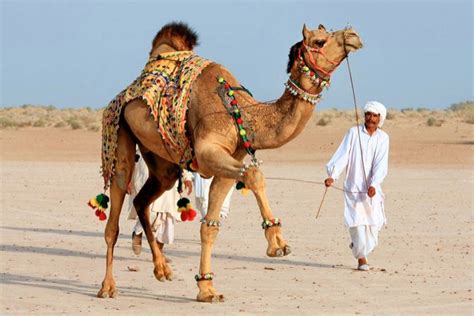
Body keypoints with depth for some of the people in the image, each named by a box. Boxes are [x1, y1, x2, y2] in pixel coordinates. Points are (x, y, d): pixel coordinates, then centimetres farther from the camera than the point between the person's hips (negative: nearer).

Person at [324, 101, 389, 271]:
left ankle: (358, 247, 27)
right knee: (357, 221, -7)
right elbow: (342, 156, -7)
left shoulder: (382, 138, 2)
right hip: (353, 187, -2)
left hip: (372, 189, 2)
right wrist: (332, 176, -21)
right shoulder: (354, 132, 0)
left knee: (374, 222, 0)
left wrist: (374, 184, -22)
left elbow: (381, 164, -7)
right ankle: (361, 258, 6)